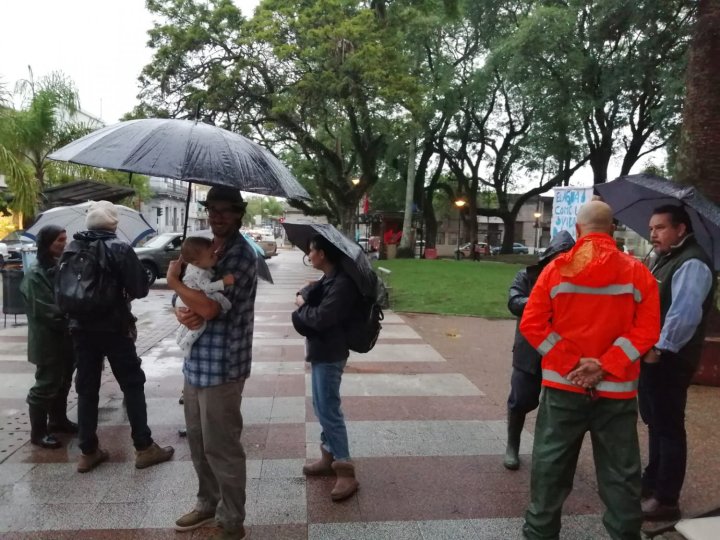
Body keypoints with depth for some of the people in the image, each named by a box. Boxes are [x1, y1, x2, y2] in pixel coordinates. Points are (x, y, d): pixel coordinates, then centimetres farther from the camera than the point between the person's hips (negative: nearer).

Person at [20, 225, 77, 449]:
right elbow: (44, 310, -19)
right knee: (46, 384, 0)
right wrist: (70, 323, -15)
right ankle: (38, 432, 11)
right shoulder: (35, 274, -13)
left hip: (65, 337, 8)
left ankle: (58, 420, 32)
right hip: (48, 340, -8)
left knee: (63, 381, 17)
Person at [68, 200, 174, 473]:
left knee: (86, 389, 12)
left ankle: (88, 451, 18)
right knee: (133, 385, 4)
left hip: (80, 328, 5)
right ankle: (144, 447, 8)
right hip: (114, 327, -5)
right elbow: (140, 289, -10)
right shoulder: (120, 248, -11)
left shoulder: (71, 249, 5)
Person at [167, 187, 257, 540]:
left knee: (221, 447, 2)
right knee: (198, 441, 20)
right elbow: (180, 300, 14)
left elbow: (210, 307, -24)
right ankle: (208, 503, 39)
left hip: (221, 366, -8)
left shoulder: (241, 254, -15)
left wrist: (174, 281, -8)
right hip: (196, 360, 8)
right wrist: (181, 312, -11)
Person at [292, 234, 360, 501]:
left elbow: (320, 318, -27)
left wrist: (301, 306, -10)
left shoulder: (342, 284, -23)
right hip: (320, 351, 10)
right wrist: (303, 296, -5)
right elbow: (307, 292, 16)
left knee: (329, 410, -7)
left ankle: (346, 472, 2)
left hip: (330, 354, -10)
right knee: (322, 407, 18)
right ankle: (328, 456, 31)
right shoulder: (327, 279, 9)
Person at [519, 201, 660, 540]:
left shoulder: (557, 269, -2)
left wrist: (569, 363, -8)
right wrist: (605, 365, -11)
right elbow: (647, 330, -7)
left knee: (550, 465, 12)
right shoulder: (637, 273, -1)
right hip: (616, 389, 0)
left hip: (562, 385, 0)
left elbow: (532, 324, -8)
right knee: (620, 473, 12)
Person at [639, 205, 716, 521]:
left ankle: (666, 500, 12)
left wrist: (659, 349, -23)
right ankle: (651, 482, 34)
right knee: (654, 422, 19)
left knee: (668, 428, 0)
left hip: (669, 361, -10)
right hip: (653, 356, 10)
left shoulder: (691, 263, -17)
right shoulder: (664, 258, 15)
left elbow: (684, 314, -27)